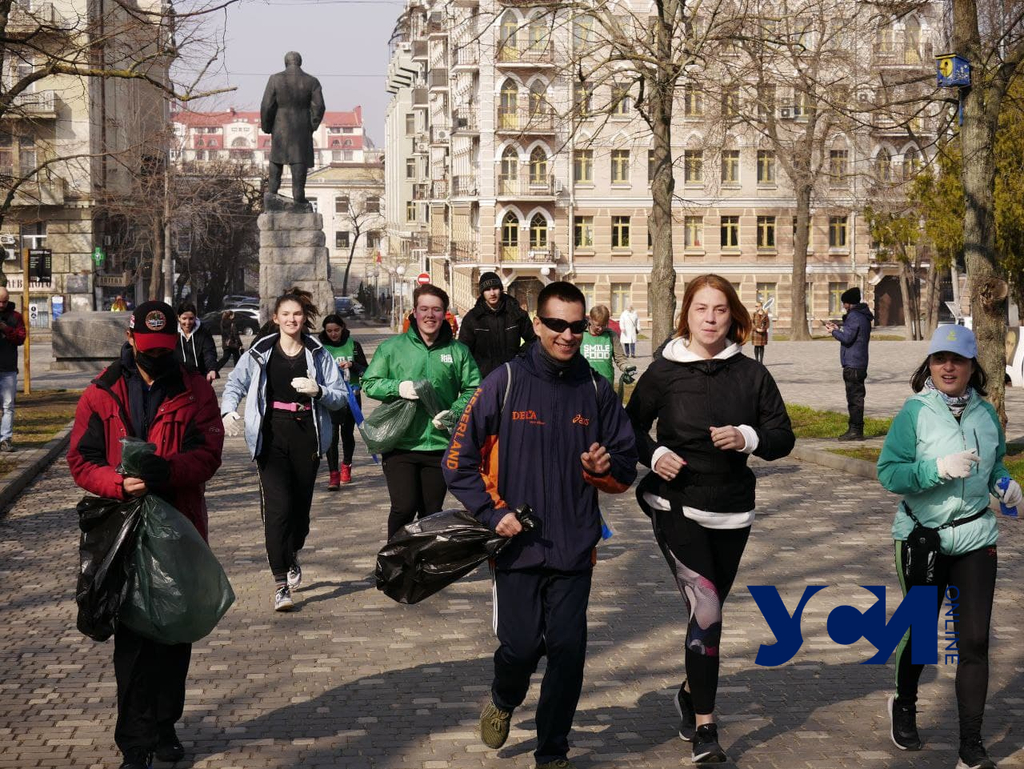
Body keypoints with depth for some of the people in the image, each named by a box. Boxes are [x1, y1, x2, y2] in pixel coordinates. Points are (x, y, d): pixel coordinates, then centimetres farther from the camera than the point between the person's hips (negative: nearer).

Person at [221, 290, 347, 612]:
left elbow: (341, 396, 6)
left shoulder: (318, 354, 6)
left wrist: (318, 391, -14)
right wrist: (229, 411, -8)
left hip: (307, 436, 2)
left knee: (301, 503, 10)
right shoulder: (259, 354, 4)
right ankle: (281, 584, -13)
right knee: (278, 505, -13)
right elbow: (234, 384, 11)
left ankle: (292, 557, 43)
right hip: (271, 436, -2)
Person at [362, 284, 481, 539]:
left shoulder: (458, 351, 5)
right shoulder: (392, 347, 3)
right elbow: (369, 383, 5)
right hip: (400, 444, -2)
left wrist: (454, 413, -12)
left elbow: (473, 390, 5)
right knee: (404, 508, -11)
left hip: (440, 445, 2)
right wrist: (397, 387, -13)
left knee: (431, 513, 10)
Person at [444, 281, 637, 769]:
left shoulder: (596, 389, 5)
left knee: (568, 650, 0)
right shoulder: (505, 383, -4)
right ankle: (503, 701, 32)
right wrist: (493, 512, -9)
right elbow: (459, 460, -1)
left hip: (574, 547, 2)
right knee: (521, 646, -4)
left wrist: (605, 468, -10)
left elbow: (625, 470, 13)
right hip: (518, 544, -2)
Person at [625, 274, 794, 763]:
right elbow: (632, 425, 7)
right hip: (676, 506, -3)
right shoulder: (664, 372, -4)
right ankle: (704, 728, -8)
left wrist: (748, 438, -17)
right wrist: (654, 454, -12)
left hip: (731, 512, 3)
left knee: (708, 609, 16)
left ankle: (692, 691, 42)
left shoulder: (751, 375, 1)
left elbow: (783, 437, 3)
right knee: (705, 607, -16)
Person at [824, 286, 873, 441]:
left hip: (852, 364, -10)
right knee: (856, 396, 14)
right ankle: (855, 429, 19)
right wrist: (838, 329, 20)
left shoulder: (854, 316, -15)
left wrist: (833, 331, -4)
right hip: (860, 363, 10)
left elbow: (847, 338, -20)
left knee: (854, 397, -8)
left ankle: (856, 431, -8)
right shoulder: (864, 316, 17)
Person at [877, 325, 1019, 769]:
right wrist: (939, 469, -27)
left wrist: (1004, 483, -2)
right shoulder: (915, 412, -10)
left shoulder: (985, 413, 3)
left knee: (974, 641, -2)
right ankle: (905, 706, 42)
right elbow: (888, 473, -16)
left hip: (975, 537, 3)